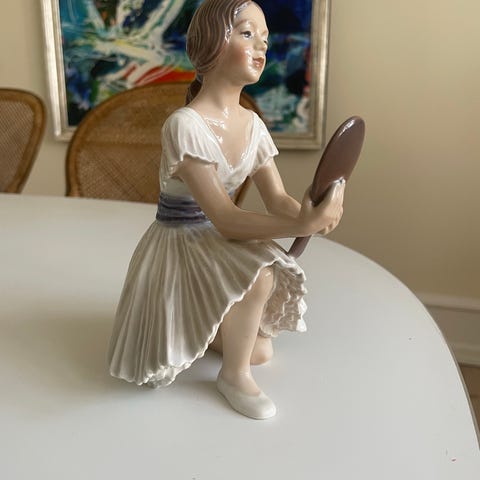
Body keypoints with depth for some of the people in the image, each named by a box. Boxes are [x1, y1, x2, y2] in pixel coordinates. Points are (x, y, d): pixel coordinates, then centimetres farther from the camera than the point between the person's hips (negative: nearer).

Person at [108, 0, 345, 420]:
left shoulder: (253, 124, -2)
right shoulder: (185, 125, -25)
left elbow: (278, 199, -5)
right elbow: (224, 219, -28)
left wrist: (312, 210, -28)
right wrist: (302, 226, -38)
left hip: (216, 243, 7)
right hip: (179, 244, -7)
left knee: (261, 348, 3)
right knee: (258, 277, -31)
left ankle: (199, 327, 28)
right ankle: (234, 376, -6)